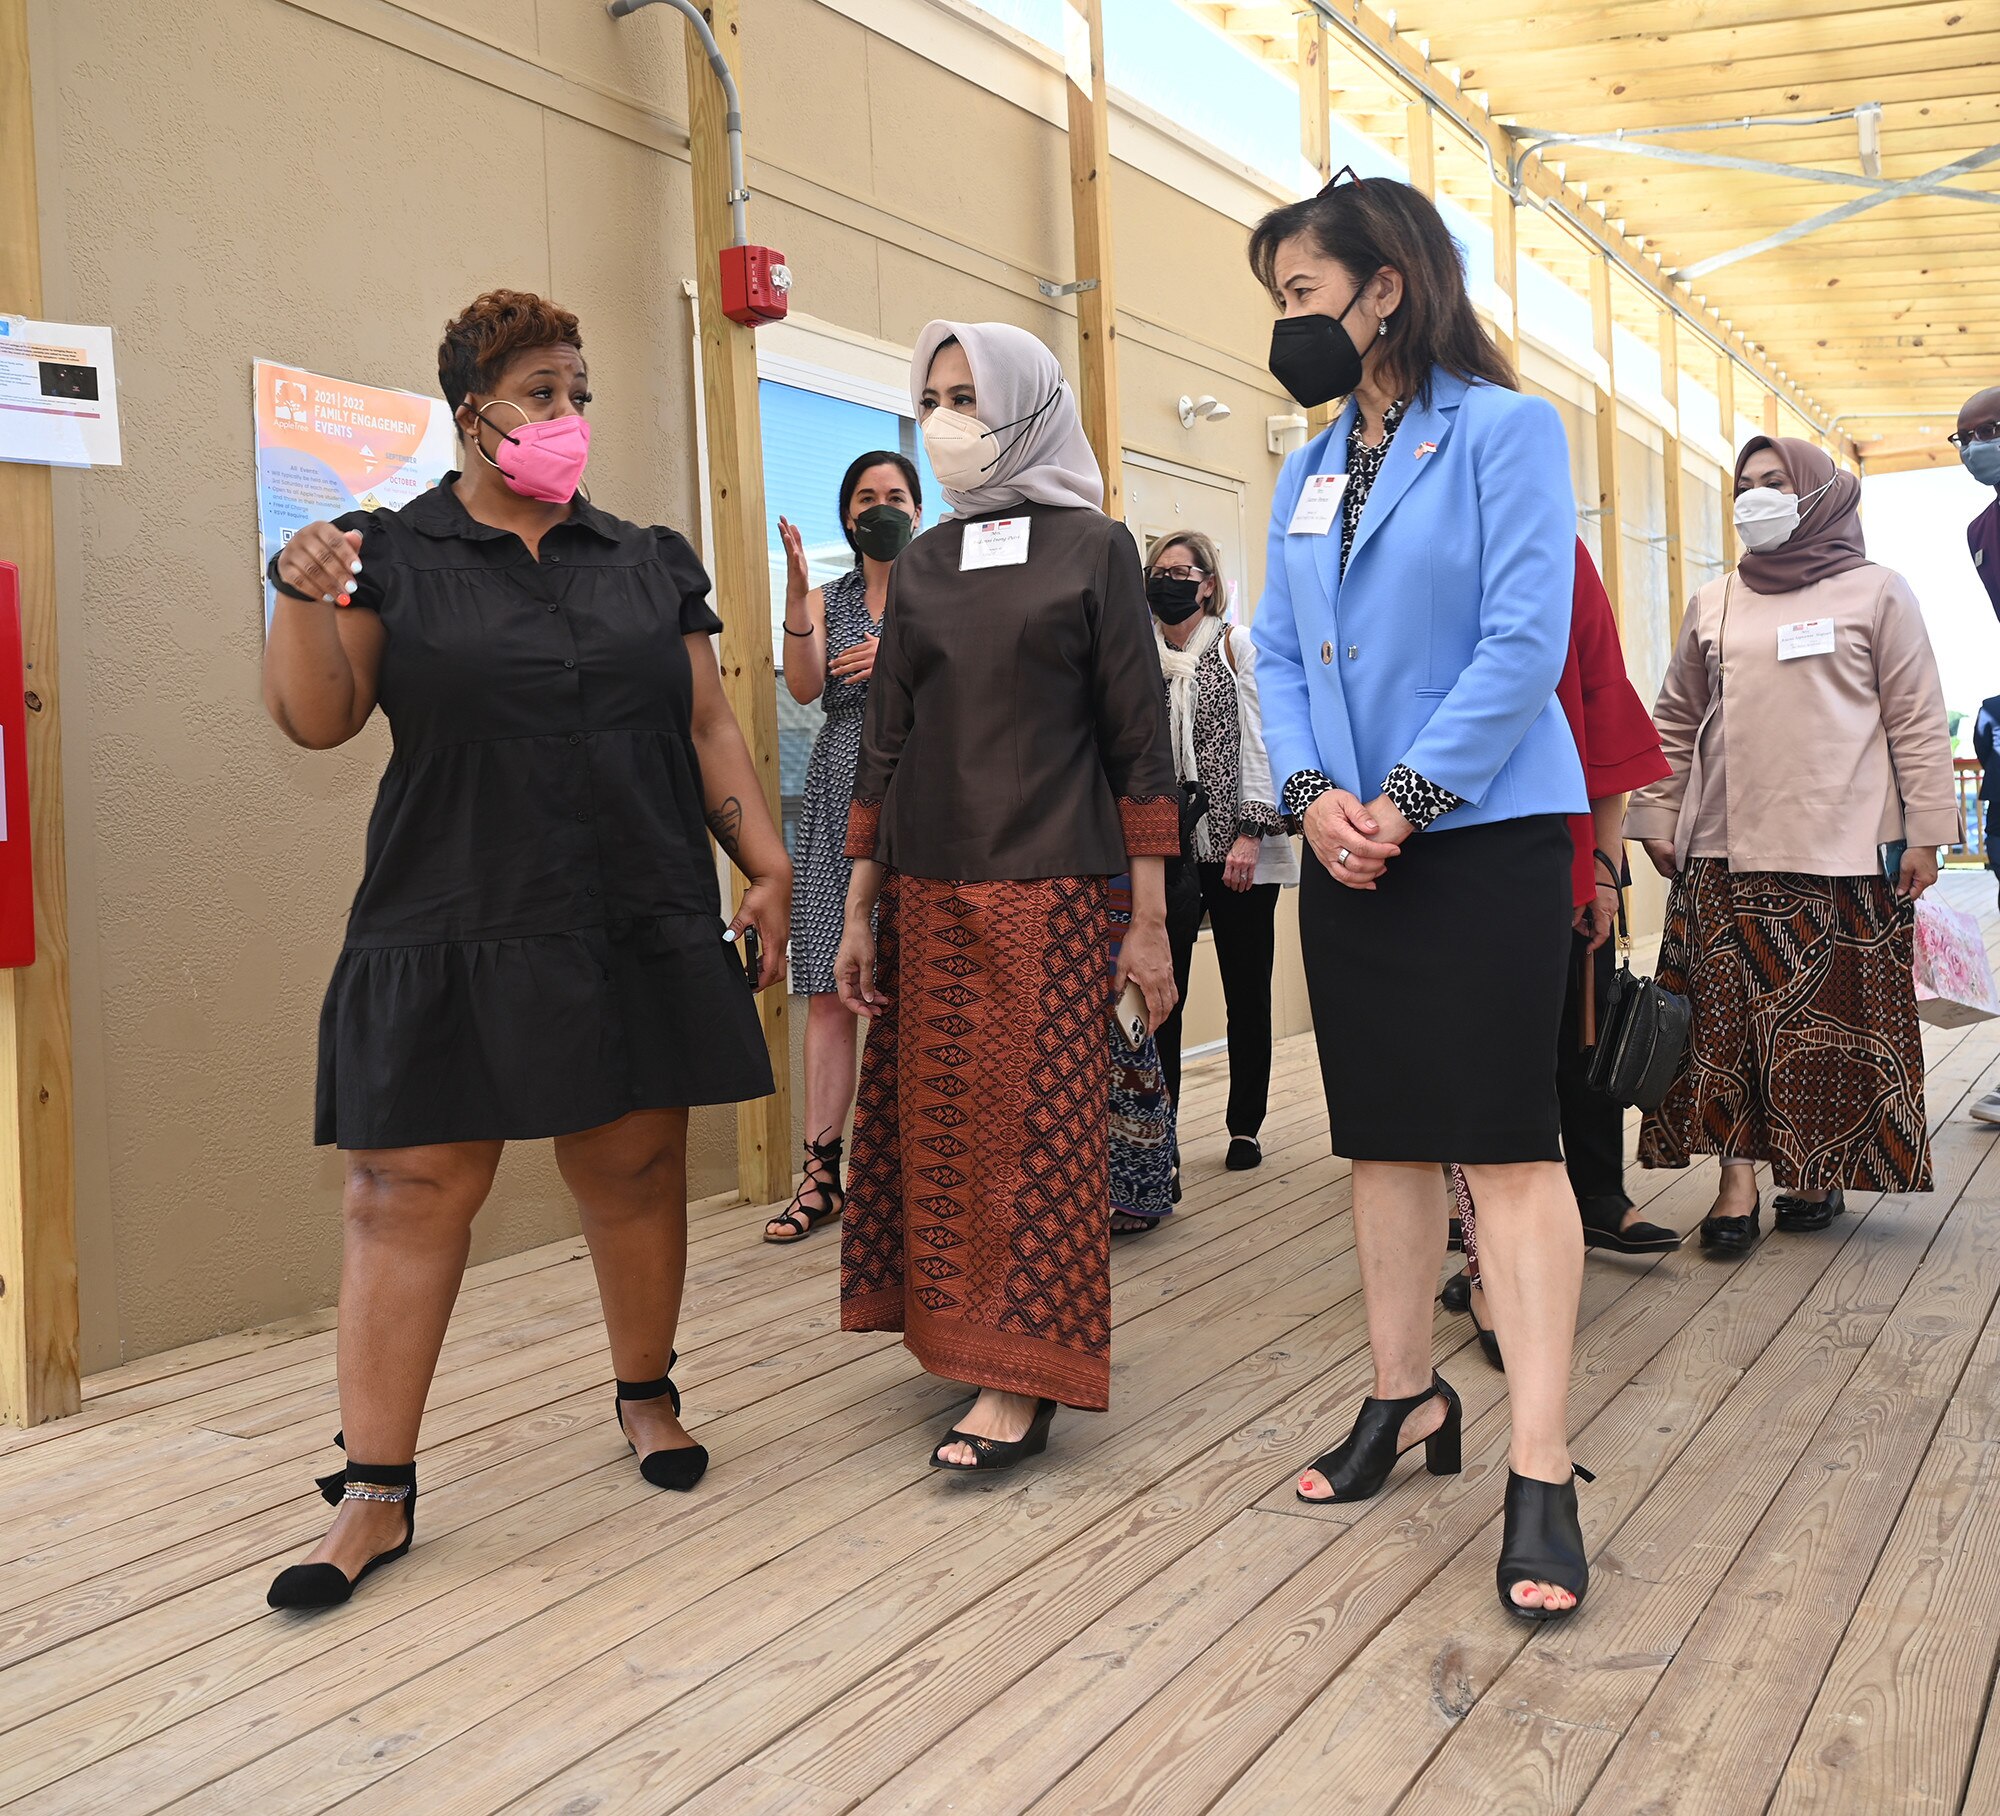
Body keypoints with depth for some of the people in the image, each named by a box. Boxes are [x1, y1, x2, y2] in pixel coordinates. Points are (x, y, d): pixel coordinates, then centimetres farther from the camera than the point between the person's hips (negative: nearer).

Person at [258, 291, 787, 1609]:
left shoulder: (650, 563, 13)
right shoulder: (394, 558, 5)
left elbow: (710, 728, 12)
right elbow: (317, 720, -3)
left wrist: (769, 866, 5)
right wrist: (302, 598, -20)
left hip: (640, 931, 2)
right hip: (452, 939, -2)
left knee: (637, 1170, 8)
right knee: (408, 1192, -3)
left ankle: (648, 1394, 31)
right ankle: (377, 1491, 6)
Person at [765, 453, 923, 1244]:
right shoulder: (826, 598, 17)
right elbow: (805, 687, 0)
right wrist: (796, 591, -11)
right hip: (841, 793, 3)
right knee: (828, 991, -2)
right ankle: (821, 1173, 1)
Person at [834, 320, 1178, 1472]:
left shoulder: (1093, 548, 0)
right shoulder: (922, 565, 12)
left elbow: (1139, 737, -3)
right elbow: (886, 743, 13)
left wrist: (1151, 921, -8)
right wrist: (860, 911, 9)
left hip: (1046, 889, -4)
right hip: (928, 893, 5)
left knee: (1034, 1125, -4)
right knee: (937, 1121, 5)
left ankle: (1023, 1383, 2)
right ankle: (964, 1328, 20)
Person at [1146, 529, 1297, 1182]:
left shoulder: (1236, 646, 2)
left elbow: (1257, 743, -3)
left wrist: (1251, 833, -12)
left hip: (1235, 852, -2)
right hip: (1165, 852, 2)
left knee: (1247, 993, 6)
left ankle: (1245, 1127, 19)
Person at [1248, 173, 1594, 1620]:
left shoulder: (1507, 431, -5)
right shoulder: (1308, 473, 14)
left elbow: (1525, 643, -14)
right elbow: (1278, 656, 10)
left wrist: (1407, 798, -16)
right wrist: (1312, 793, -7)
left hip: (1484, 836, -6)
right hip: (1350, 849, 7)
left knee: (1507, 1140, -7)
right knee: (1384, 1136, 12)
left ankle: (1541, 1474, -2)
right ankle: (1406, 1396, 27)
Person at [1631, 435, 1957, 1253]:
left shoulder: (1875, 593, 4)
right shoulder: (1712, 605, 13)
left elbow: (1918, 722, 1)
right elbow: (1675, 722, 16)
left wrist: (1925, 830, -4)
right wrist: (1656, 817, 9)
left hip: (1843, 852, -3)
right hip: (1727, 854, 3)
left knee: (1833, 1021, 1)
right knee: (1728, 1016, -2)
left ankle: (1820, 1171, 13)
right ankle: (1739, 1177, 2)